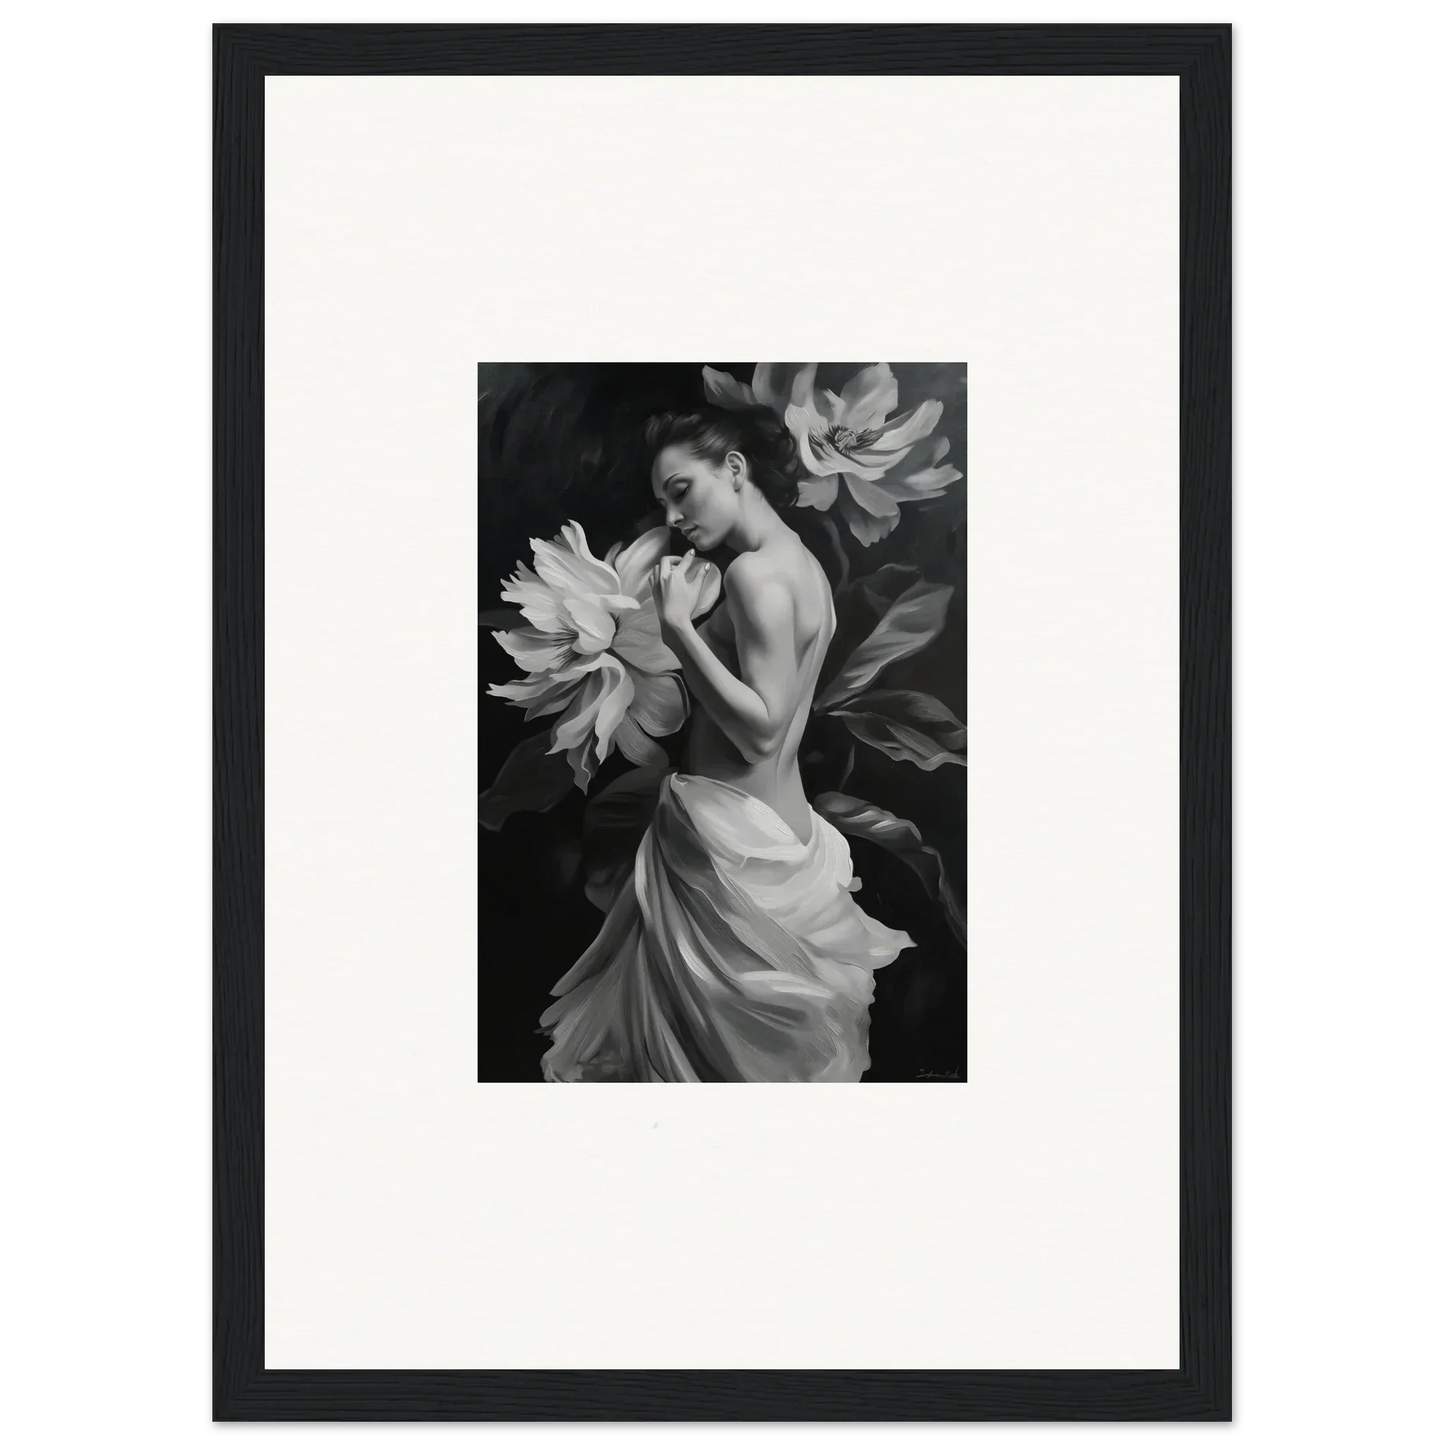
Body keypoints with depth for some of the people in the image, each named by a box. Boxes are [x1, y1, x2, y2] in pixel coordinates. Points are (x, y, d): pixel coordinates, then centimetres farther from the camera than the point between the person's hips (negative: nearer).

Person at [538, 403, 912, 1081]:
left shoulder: (755, 572, -18)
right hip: (783, 820, 9)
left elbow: (759, 732, -23)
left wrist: (677, 625, -21)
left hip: (732, 839, -9)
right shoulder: (804, 565, 11)